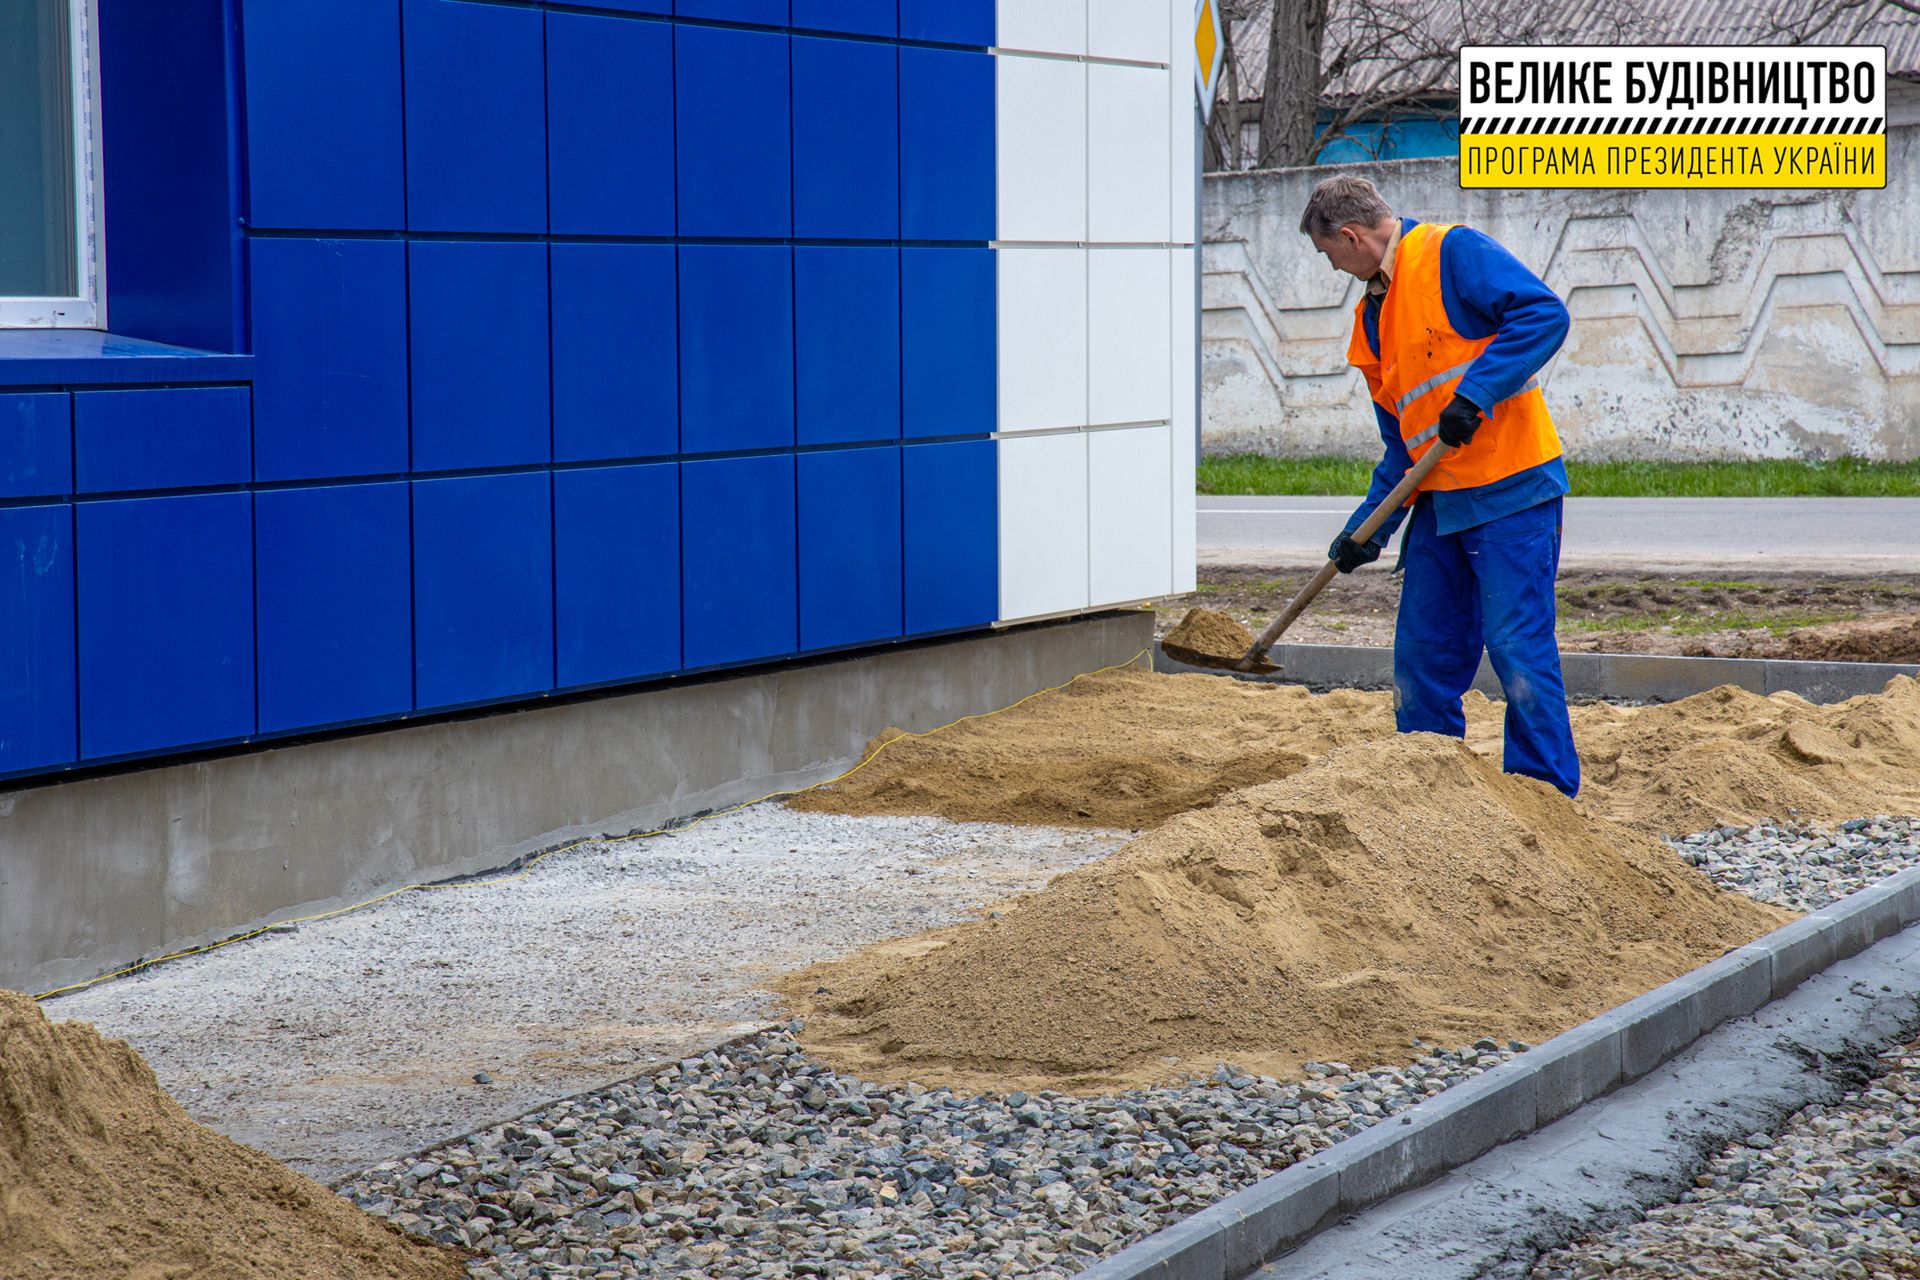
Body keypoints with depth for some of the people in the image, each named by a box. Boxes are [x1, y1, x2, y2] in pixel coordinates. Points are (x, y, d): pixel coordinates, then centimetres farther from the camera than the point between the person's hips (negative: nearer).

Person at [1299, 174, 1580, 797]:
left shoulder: (1453, 253, -7)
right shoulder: (1373, 316, 18)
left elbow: (1544, 314, -19)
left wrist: (1475, 393, -24)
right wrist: (1369, 528, 11)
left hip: (1510, 490, -9)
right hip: (1438, 504, 9)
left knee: (1518, 646, -9)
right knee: (1423, 655, 10)